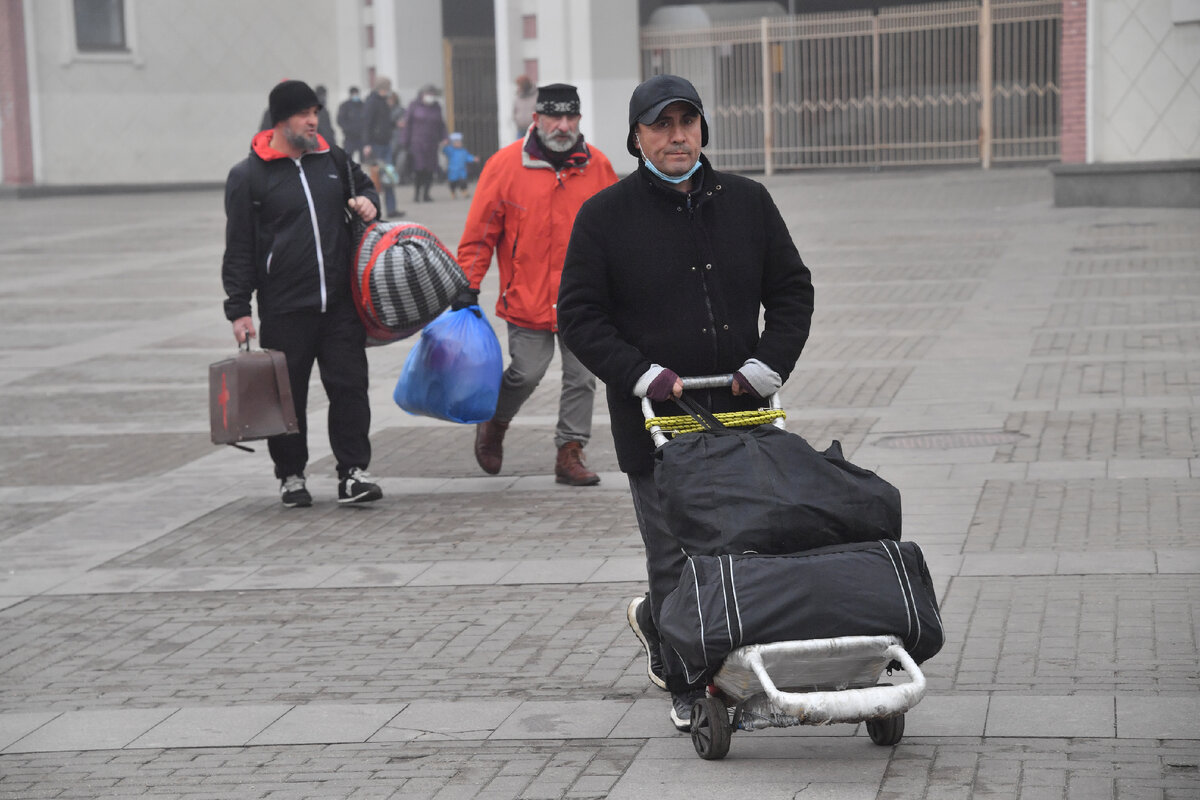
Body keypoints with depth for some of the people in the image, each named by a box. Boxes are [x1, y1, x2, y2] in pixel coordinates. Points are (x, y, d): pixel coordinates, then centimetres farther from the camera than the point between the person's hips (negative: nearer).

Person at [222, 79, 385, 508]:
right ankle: (291, 475, 19)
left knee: (349, 384, -1)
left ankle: (352, 472, 3)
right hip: (284, 309, -3)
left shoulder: (332, 160, 10)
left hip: (340, 303, 3)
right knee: (288, 394, 5)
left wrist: (368, 202, 5)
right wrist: (239, 308, -5)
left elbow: (364, 184, 31)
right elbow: (239, 248, -1)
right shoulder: (248, 176, -2)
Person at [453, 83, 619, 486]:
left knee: (581, 377, 4)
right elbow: (480, 232, -3)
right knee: (527, 373, 1)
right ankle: (494, 424, 30)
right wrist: (468, 286, -6)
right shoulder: (506, 165, -6)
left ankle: (570, 453, 14)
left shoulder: (597, 166, 2)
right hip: (527, 298, -3)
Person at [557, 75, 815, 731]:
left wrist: (767, 366, 0)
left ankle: (654, 622, 33)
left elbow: (792, 291, 14)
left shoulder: (746, 202, 9)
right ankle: (687, 687, 14)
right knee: (677, 560, -3)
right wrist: (645, 376, -12)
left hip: (740, 414, 4)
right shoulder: (604, 216, 0)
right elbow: (579, 316, -2)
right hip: (653, 421, -3)